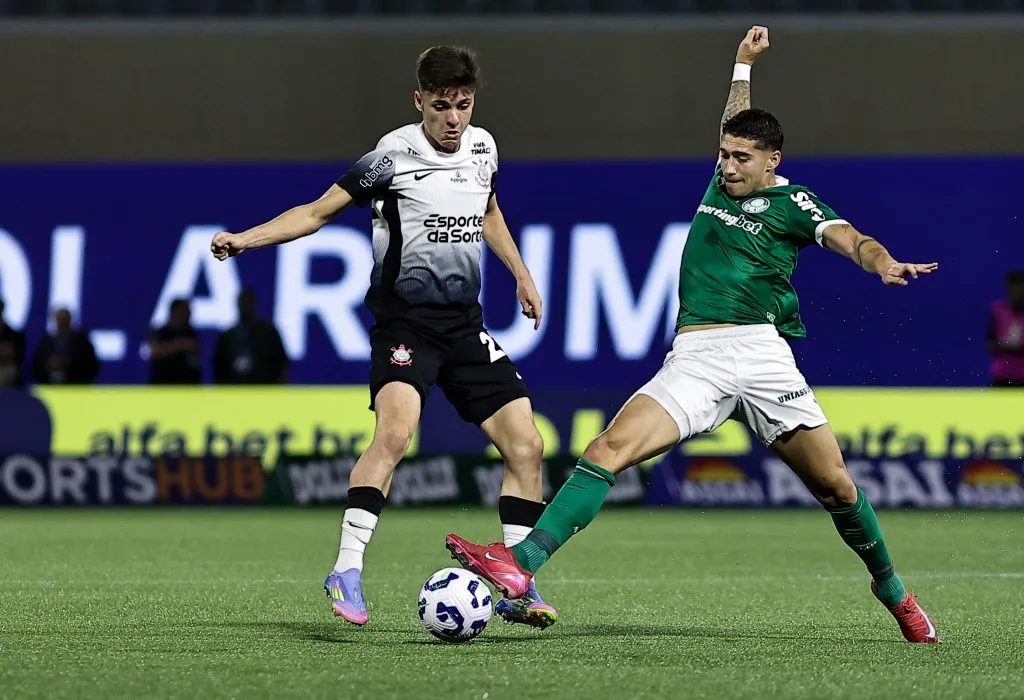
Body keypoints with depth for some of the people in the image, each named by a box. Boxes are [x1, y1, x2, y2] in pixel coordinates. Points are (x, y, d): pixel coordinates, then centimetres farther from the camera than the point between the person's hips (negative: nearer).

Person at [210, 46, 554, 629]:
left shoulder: (482, 147, 9)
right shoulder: (394, 155, -9)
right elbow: (318, 212, -6)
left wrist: (522, 275, 30)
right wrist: (245, 239, -17)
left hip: (466, 324, 6)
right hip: (405, 322, -6)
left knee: (526, 444, 0)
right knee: (396, 431, -30)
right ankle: (347, 572, -28)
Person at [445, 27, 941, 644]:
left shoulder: (790, 202, 4)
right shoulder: (721, 183, 20)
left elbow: (849, 240, -12)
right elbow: (736, 125, 41)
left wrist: (886, 264, -33)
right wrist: (743, 63, 47)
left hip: (760, 354, -3)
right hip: (693, 358, 3)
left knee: (836, 486, 0)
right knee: (611, 448, -18)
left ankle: (892, 589, 26)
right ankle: (522, 563, -31)